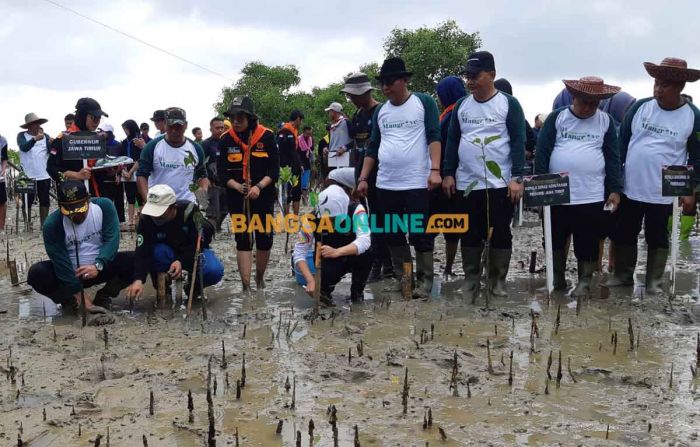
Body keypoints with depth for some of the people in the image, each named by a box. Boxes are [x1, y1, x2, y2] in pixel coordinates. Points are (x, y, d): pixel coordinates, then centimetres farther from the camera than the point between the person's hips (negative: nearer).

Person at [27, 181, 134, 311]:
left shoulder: (104, 206, -16)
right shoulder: (52, 224, -20)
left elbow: (111, 238, -20)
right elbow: (61, 261, -20)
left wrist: (98, 266, -35)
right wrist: (78, 293, -23)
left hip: (100, 267, 1)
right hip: (69, 273, -1)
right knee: (36, 274, -28)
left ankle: (103, 298, -5)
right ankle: (71, 301, -5)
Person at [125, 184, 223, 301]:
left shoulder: (189, 211, -26)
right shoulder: (146, 220, -22)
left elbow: (198, 243, -22)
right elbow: (142, 252, -30)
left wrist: (182, 261, -38)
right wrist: (138, 279, -46)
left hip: (194, 251, -1)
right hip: (168, 253, 1)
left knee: (215, 271, -31)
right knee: (156, 251, -36)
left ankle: (193, 286, 4)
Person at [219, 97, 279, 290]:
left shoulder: (266, 136, -7)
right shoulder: (226, 140, -3)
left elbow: (274, 170, -7)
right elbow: (222, 172, -2)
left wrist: (259, 186, -21)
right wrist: (237, 186, -20)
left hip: (263, 197, 0)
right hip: (237, 198, 0)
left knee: (265, 239, 7)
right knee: (243, 240, -1)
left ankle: (260, 277, 31)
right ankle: (246, 286, 2)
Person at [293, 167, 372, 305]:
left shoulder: (356, 210, -28)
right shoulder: (313, 219, -25)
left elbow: (364, 240, -41)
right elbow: (300, 252, -22)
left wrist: (337, 252, -55)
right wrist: (311, 280, -36)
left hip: (351, 257, 1)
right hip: (327, 261, -1)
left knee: (366, 254, -32)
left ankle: (357, 291, -4)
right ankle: (325, 289, 6)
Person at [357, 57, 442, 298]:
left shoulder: (424, 102, -1)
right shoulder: (380, 110, 13)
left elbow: (434, 137, -7)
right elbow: (372, 147, 15)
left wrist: (435, 170, -18)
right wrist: (363, 178, 9)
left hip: (417, 183, -5)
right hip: (386, 185, 5)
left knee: (420, 234, -2)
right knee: (393, 234, 10)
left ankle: (425, 279, 9)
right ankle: (404, 276, 22)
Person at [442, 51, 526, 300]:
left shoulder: (509, 104, -3)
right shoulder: (461, 105, 9)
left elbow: (518, 142, -6)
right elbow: (452, 141, 12)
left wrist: (517, 178, -13)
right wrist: (448, 174, 4)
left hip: (500, 184, -3)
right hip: (466, 183, 3)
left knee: (500, 234, 3)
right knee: (470, 234, 8)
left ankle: (497, 281, 16)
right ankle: (471, 280, 20)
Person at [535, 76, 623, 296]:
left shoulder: (606, 121, 5)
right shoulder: (556, 118, 2)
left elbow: (613, 157, 5)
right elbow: (542, 152, -1)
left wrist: (615, 189, -2)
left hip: (592, 196, 0)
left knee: (587, 243, 5)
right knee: (555, 239, 12)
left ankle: (585, 281, 19)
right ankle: (557, 278, 29)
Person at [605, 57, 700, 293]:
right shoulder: (639, 107, -3)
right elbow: (621, 143, 3)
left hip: (663, 193, -2)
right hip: (629, 189, 2)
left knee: (657, 238, 11)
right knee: (623, 234, 12)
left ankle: (654, 281, 25)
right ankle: (623, 274, 29)